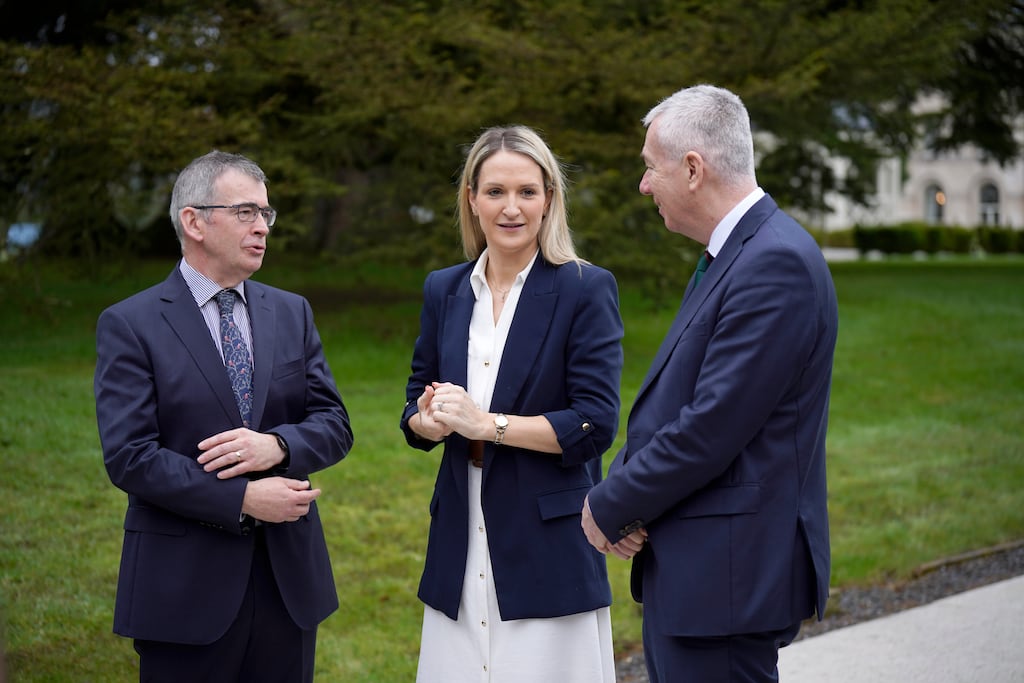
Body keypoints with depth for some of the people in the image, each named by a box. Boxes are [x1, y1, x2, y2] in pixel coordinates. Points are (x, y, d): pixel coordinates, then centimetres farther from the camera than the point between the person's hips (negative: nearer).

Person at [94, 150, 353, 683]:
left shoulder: (292, 313, 10)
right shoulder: (129, 325, -5)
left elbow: (334, 425, 6)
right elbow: (128, 457, -13)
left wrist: (276, 445, -16)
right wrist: (243, 500, -18)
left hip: (289, 575, 4)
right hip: (185, 585, -4)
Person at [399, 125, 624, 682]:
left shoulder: (586, 290, -5)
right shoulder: (444, 291, 10)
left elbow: (596, 424, -11)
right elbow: (415, 412, 15)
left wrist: (486, 423, -16)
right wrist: (430, 420, -8)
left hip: (549, 547, -4)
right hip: (460, 549, 4)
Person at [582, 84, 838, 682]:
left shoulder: (777, 262, -19)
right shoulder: (732, 254, 14)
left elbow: (712, 426, -23)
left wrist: (611, 508, -11)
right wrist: (620, 489, -2)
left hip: (729, 574, -10)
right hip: (689, 567, 10)